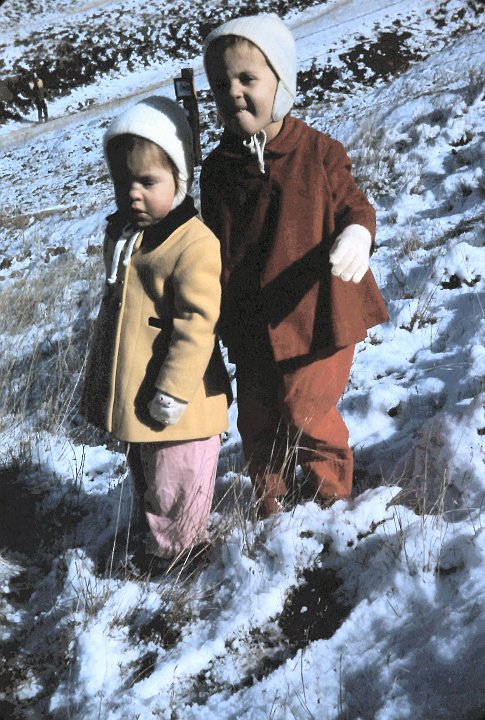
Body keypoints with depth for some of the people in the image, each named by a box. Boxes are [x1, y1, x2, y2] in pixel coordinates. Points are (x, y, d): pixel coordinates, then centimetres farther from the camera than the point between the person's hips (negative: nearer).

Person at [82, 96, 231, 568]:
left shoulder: (194, 244, -21)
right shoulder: (121, 235, 7)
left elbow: (197, 326, -23)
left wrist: (174, 390, -23)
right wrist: (99, 377, 21)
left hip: (174, 404, -9)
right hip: (129, 396, 9)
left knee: (173, 487, 8)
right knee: (145, 476, 25)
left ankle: (171, 552, 28)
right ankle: (156, 539, 44)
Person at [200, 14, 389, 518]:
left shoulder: (318, 152, -9)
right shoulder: (216, 170, 1)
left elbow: (353, 205, -2)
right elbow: (216, 249, 9)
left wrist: (356, 235, -26)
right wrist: (220, 318, 7)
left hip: (315, 313, -4)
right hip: (253, 324, 4)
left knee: (304, 412, -2)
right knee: (256, 422, 12)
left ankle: (330, 492, 26)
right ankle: (272, 508, 33)